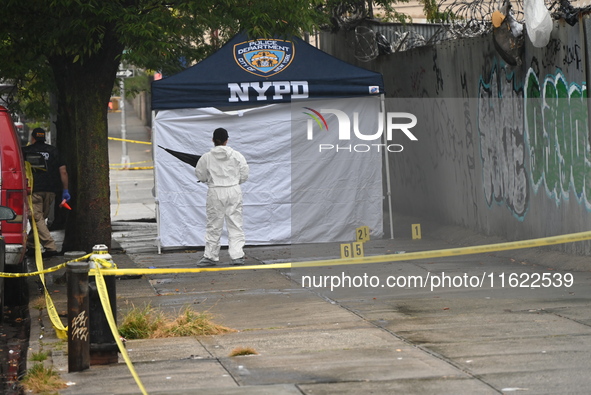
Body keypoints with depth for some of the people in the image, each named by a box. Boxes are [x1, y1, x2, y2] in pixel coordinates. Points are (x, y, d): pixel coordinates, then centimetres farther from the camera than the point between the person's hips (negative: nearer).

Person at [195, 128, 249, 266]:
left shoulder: (207, 157, -5)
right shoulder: (236, 155, -3)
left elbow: (200, 175, 3)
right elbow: (244, 174, 2)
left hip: (215, 192, 0)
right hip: (233, 191, 1)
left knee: (213, 226, 9)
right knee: (235, 225, 5)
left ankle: (210, 256, 14)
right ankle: (237, 256, 0)